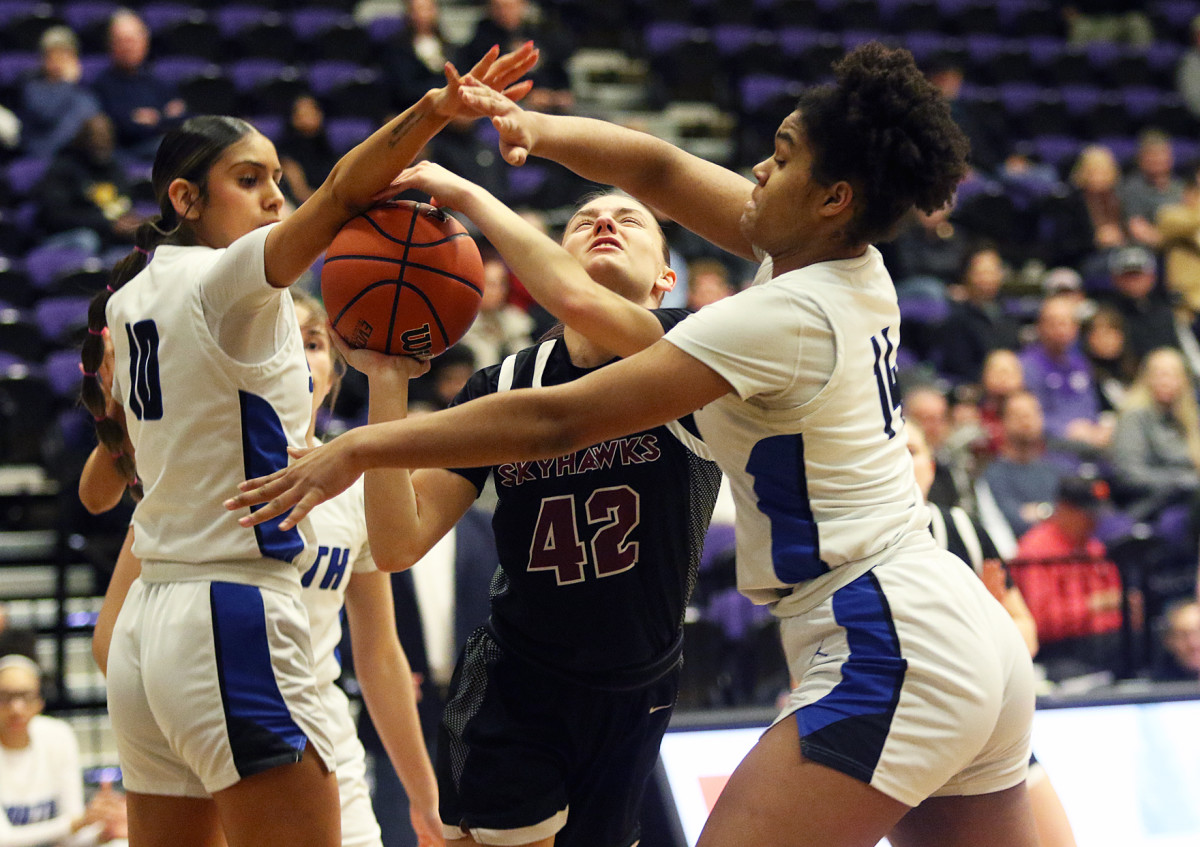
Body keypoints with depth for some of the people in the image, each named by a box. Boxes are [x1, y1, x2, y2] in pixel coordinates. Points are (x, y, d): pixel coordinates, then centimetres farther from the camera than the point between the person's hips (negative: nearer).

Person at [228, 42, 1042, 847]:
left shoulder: (785, 317, -16)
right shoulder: (856, 267, 8)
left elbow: (554, 421, -16)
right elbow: (661, 170, 15)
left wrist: (360, 449, -10)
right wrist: (539, 129, -1)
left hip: (888, 659, -10)